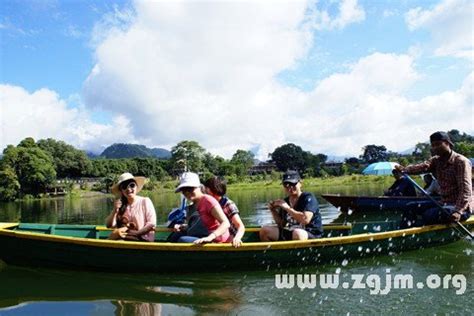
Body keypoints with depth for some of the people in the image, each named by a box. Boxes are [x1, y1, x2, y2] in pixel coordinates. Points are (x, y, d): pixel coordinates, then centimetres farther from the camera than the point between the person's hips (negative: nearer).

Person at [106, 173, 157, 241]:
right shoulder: (120, 204, 11)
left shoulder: (145, 201, 0)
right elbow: (109, 225, 6)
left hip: (143, 239, -3)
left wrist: (136, 233, -18)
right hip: (125, 238, 4)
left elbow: (152, 224, -7)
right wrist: (115, 211, -9)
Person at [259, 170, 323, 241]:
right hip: (289, 233, 6)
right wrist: (273, 211, -2)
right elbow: (282, 225, 13)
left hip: (311, 234, -6)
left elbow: (306, 220, -28)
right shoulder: (285, 201, 7)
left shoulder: (308, 198, -11)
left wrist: (288, 208, -21)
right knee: (264, 230, -5)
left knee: (298, 233, -40)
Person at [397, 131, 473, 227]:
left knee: (429, 215, -29)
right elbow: (422, 167, -16)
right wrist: (404, 169, -37)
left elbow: (466, 190, -21)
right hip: (444, 204, 7)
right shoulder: (436, 161, 6)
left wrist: (458, 211, -34)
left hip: (462, 207, -7)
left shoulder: (461, 162, -13)